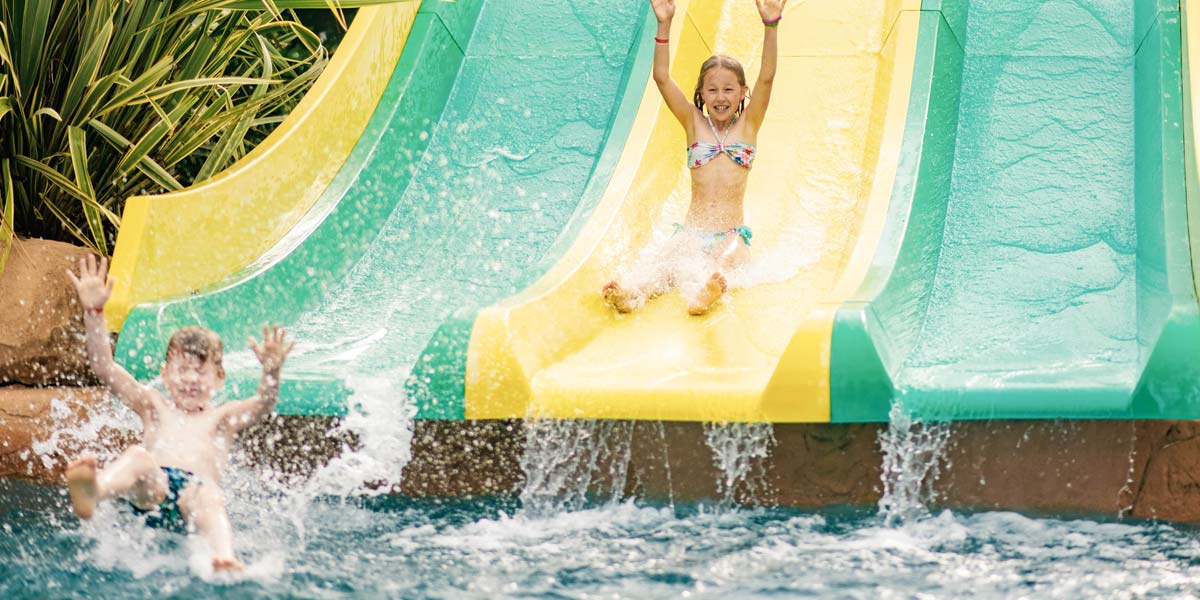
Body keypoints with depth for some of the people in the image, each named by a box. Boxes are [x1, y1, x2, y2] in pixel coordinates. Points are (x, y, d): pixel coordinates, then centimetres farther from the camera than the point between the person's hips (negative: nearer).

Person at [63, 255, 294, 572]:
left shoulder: (222, 417, 28)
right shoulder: (153, 406, 32)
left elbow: (263, 404, 7)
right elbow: (104, 367, 21)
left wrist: (271, 372, -15)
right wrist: (94, 312, 8)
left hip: (196, 487, -1)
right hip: (150, 487, 1)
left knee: (207, 495, -37)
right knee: (138, 456, -32)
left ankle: (224, 559, -70)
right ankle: (92, 491, -68)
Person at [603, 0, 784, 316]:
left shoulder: (748, 124, 10)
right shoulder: (694, 124, 12)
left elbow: (766, 78, -4)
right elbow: (662, 78, 2)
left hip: (733, 234, -1)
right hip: (690, 231, 1)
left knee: (724, 261, -36)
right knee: (661, 263, -32)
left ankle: (711, 288, -69)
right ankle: (629, 290, -62)